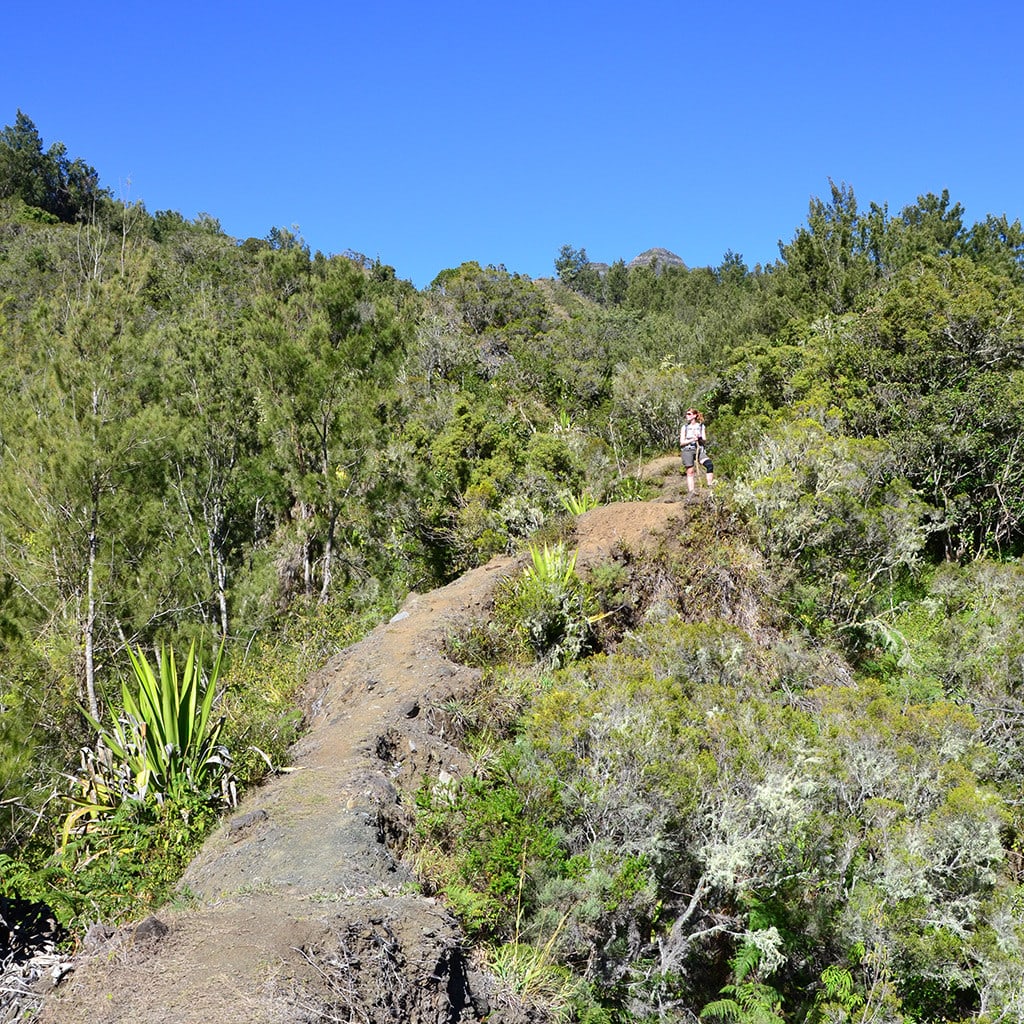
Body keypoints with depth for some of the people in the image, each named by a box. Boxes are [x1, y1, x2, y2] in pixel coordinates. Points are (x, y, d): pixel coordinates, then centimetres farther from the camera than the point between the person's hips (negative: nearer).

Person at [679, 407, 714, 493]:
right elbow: (681, 442, 2)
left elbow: (705, 440, 6)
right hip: (688, 451, 0)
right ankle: (691, 492, -2)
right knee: (690, 472, -3)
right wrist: (692, 440, -15)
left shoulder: (701, 426, 10)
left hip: (699, 450, 1)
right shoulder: (684, 427, 8)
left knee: (709, 464, -23)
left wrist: (699, 439, -17)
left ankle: (710, 486, -20)